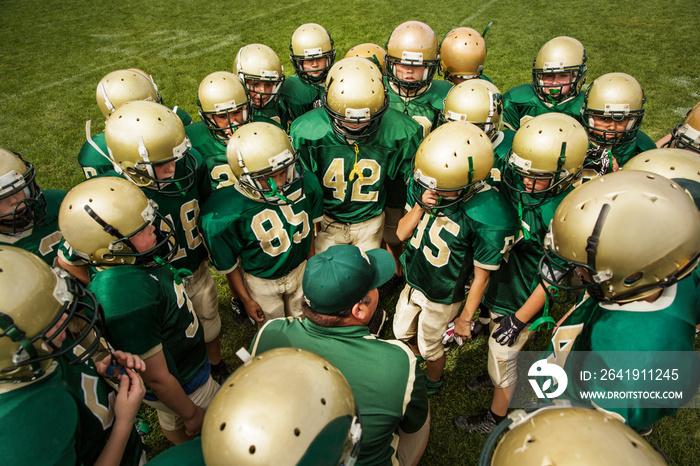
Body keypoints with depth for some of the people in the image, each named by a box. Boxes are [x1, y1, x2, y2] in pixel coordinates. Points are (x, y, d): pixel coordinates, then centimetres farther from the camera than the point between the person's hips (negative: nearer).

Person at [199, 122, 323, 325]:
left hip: (300, 270, 3)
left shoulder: (305, 183, -24)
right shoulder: (223, 215, -34)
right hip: (262, 283, -3)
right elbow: (228, 264, -16)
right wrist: (246, 300, -3)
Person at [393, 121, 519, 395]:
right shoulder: (425, 186, -17)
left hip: (442, 298, -5)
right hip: (413, 282, 6)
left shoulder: (490, 220, -32)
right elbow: (401, 233, -10)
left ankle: (434, 383, 54)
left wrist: (465, 318, -7)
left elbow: (481, 277, -19)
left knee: (429, 346, 19)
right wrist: (421, 207, -28)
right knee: (402, 333, 26)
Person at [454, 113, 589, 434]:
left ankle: (496, 417, 43)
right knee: (497, 344, 31)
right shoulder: (518, 188, -12)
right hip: (500, 287, 7)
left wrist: (518, 319, -16)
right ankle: (497, 375, 63)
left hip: (522, 302, -7)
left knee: (502, 359, 15)